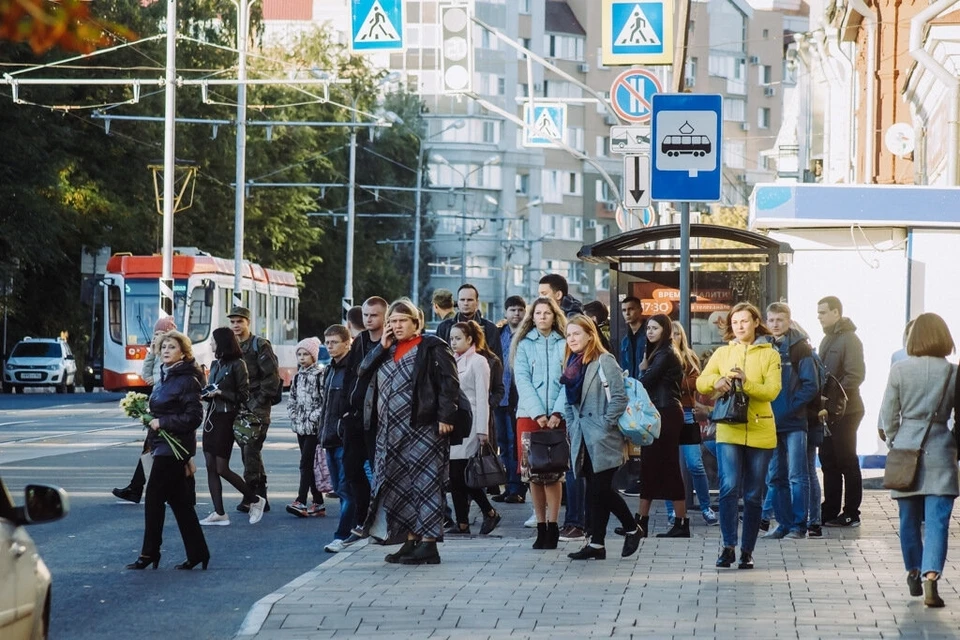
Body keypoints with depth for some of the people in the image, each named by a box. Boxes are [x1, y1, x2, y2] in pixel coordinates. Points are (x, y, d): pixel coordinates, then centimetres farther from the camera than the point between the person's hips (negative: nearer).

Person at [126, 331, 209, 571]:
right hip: (163, 444, 9)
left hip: (173, 447, -9)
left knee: (154, 499, -6)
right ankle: (197, 553, 13)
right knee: (179, 501, 10)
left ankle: (149, 553, 1)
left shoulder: (187, 380, -13)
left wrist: (161, 422, -17)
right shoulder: (167, 377, 15)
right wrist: (150, 418, 5)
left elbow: (193, 416, -19)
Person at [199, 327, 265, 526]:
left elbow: (243, 396, -9)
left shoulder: (237, 365, -9)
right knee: (210, 467, 2)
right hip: (212, 417, 8)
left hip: (226, 419, -8)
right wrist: (206, 394, 2)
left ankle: (255, 500, 9)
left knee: (222, 469, -7)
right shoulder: (215, 364, 14)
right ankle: (219, 513, 4)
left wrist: (220, 393, -17)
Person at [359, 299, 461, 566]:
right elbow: (363, 373, 8)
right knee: (401, 485, 9)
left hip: (423, 428, -8)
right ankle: (411, 541, 16)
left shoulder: (432, 348, -5)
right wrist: (381, 347, 0)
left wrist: (445, 417, -18)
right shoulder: (387, 351, 17)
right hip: (393, 431, 8)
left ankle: (428, 544, -6)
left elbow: (449, 383, -11)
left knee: (425, 484, -7)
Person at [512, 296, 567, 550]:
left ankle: (552, 527, -2)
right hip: (529, 415, 1)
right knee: (533, 473, -1)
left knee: (554, 473, -5)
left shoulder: (565, 345, 8)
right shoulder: (524, 345, 8)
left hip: (557, 417, -1)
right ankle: (540, 527, 4)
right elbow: (522, 381, 0)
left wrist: (557, 413, -11)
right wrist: (538, 413, -11)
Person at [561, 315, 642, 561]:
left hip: (603, 439, -7)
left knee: (600, 489, -9)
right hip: (582, 439, 7)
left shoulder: (604, 362, -7)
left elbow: (619, 398, -13)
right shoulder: (572, 365, 16)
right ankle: (596, 544, 6)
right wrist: (572, 427, 11)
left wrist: (605, 424, -15)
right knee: (595, 491, 6)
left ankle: (632, 529, 9)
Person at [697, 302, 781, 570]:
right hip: (728, 430, 0)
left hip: (760, 431, 0)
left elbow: (772, 390, -7)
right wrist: (717, 381, -19)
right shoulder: (722, 353, 11)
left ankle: (747, 550, 12)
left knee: (753, 495, 5)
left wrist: (746, 383, -24)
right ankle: (728, 546, -12)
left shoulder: (769, 354, 4)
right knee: (729, 488, -14)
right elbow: (702, 382, 3)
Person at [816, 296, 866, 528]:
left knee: (846, 462, -2)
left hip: (844, 411, -9)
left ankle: (851, 513, 3)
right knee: (828, 461, 11)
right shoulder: (828, 339, 16)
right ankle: (830, 511, 17)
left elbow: (855, 376, -19)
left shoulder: (849, 339, -12)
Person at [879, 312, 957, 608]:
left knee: (909, 516, 15)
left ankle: (914, 573, 27)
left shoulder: (899, 370, -2)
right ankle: (930, 578, -21)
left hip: (906, 444, 2)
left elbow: (888, 412, 2)